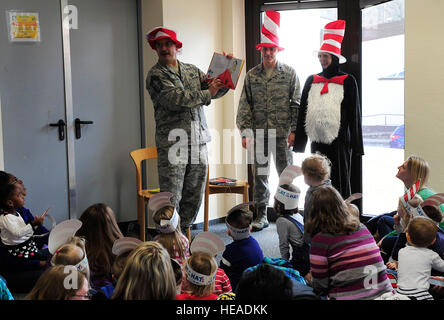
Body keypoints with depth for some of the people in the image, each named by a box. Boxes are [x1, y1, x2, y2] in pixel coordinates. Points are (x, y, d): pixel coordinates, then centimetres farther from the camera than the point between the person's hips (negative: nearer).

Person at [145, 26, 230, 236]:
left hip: (198, 143, 6)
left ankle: (183, 233, 24)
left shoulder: (192, 71, 17)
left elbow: (217, 90, 14)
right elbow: (174, 99, -16)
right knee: (171, 198, -6)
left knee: (194, 196, 11)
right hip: (172, 144, -6)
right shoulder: (156, 75, -2)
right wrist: (207, 93, -10)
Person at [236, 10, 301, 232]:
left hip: (283, 133, -2)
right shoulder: (251, 76, 8)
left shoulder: (289, 74, 2)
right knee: (259, 174, 6)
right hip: (259, 133, 2)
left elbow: (297, 104, 0)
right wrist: (245, 132, -2)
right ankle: (261, 215, 16)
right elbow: (244, 105, 6)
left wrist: (294, 130, -7)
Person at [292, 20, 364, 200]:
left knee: (340, 185, 1)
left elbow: (354, 115, 0)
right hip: (317, 141, 4)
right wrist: (299, 143, 10)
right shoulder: (311, 81, 11)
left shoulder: (347, 81, 1)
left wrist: (356, 145, -5)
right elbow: (303, 113, 14)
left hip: (339, 141, -4)